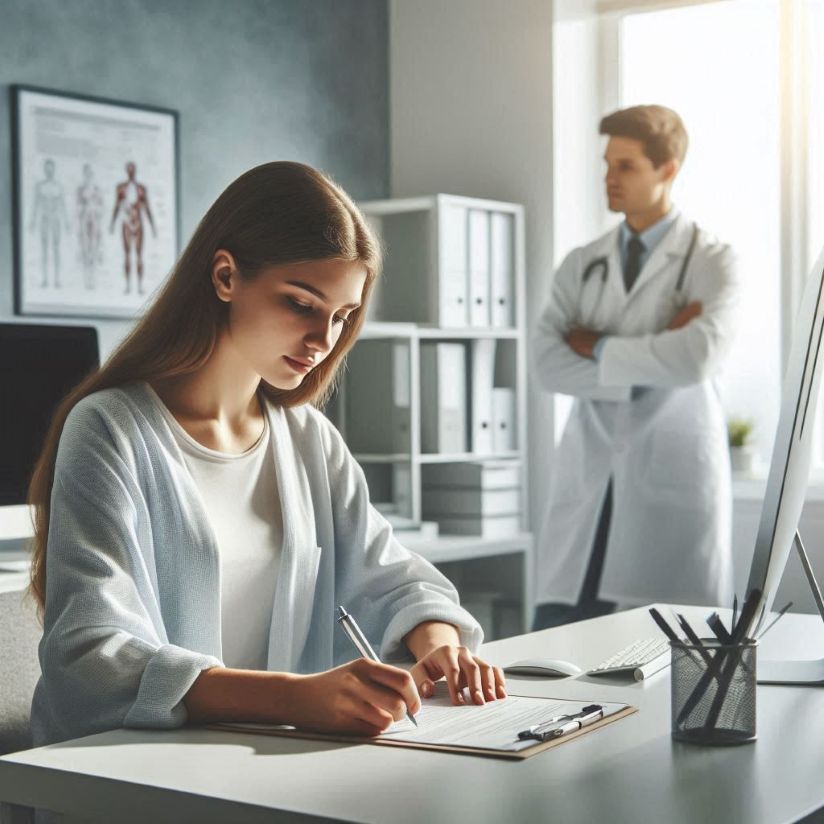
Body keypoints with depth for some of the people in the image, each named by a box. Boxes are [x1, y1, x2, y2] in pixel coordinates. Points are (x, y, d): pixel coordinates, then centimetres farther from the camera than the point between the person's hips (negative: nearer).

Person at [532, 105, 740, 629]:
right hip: (591, 477, 4)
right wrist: (653, 357, -12)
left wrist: (599, 348, -7)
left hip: (676, 474, -3)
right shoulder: (582, 265, 12)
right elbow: (548, 366, -3)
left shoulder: (713, 262, 0)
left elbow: (700, 356, -19)